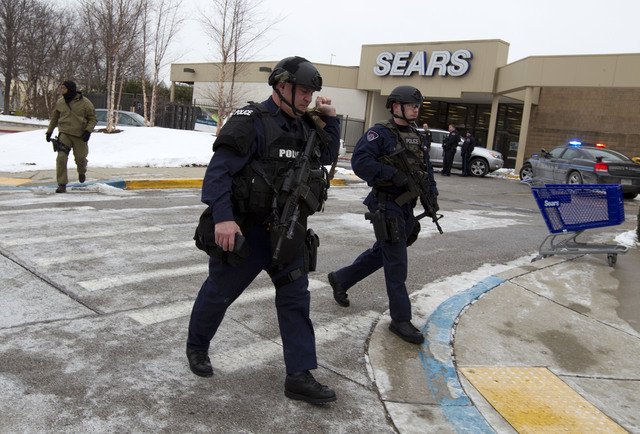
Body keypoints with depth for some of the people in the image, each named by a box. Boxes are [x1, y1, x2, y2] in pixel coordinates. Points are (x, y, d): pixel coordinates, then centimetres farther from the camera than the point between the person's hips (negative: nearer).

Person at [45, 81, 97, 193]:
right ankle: (62, 185, -7)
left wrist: (88, 131, -14)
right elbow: (54, 118, 19)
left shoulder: (84, 102, -5)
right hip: (64, 134, 2)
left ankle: (82, 172, 44)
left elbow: (93, 119, 0)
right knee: (61, 158, -13)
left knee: (80, 159, 6)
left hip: (80, 136, -2)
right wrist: (49, 131, 19)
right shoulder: (60, 102, 5)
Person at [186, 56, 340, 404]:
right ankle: (197, 347, 39)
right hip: (247, 231, -7)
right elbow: (219, 170, -21)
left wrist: (330, 120, 10)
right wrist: (222, 217, -32)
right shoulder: (250, 122, -16)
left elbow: (327, 156, 24)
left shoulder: (305, 126, 9)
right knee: (220, 292, 12)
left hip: (288, 232, 7)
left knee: (296, 298, 5)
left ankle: (299, 376, 13)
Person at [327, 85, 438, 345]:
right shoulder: (380, 133, -11)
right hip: (386, 206, -8)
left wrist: (431, 193, 4)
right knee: (396, 263, -5)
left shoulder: (416, 136, 14)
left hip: (406, 207, 8)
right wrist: (393, 174, -27)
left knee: (380, 253, 19)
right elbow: (359, 162, -22)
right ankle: (401, 319, 6)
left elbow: (426, 167, 20)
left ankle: (340, 279, 38)